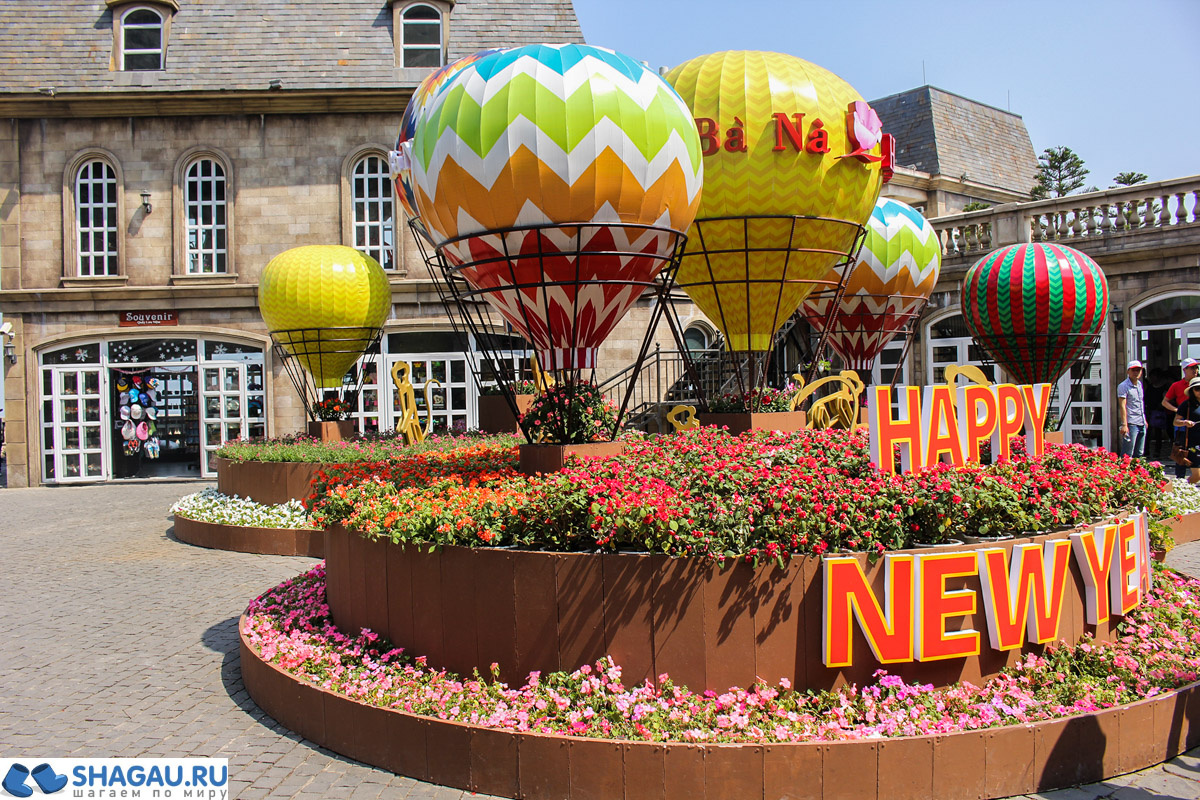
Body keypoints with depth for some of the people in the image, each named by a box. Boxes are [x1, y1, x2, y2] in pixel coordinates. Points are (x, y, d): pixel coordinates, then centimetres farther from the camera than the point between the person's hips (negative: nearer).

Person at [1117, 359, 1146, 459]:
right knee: (1127, 455, -8)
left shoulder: (1140, 384, 15)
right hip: (1131, 424, -8)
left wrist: (1144, 420, 22)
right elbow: (1122, 406, -15)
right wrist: (1124, 424, -22)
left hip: (1142, 424, 8)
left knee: (1139, 454, 10)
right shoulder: (1123, 386, -9)